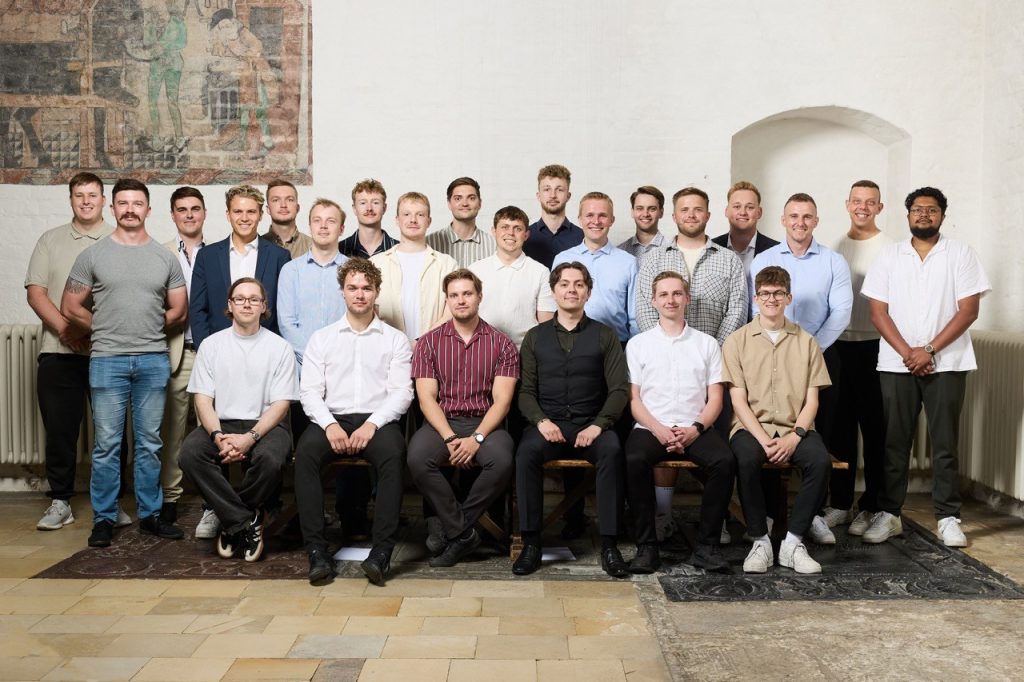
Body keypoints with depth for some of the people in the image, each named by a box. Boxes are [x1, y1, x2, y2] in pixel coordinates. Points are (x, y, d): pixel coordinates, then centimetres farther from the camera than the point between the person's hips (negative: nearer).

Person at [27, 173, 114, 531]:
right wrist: (65, 328, -11)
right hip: (58, 352, 2)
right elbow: (35, 292, 5)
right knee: (59, 429, 4)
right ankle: (60, 502, 16)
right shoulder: (50, 241, 12)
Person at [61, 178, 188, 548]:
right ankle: (103, 519, 13)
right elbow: (71, 308, 5)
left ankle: (150, 515, 18)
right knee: (107, 444, 2)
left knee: (149, 443, 8)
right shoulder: (92, 255, 4)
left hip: (154, 360, 2)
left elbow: (179, 311, 12)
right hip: (107, 361, -1)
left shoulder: (166, 258, 8)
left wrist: (149, 332, 10)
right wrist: (105, 332, 7)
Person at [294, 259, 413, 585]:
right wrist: (330, 425, -12)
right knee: (305, 451, -31)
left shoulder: (395, 339, 14)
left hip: (378, 420, -1)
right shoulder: (321, 338, 17)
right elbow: (310, 392, 7)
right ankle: (317, 550, -26)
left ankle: (382, 552, -31)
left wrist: (371, 425, -14)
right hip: (332, 419, 1)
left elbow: (402, 391, 3)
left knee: (392, 454, -35)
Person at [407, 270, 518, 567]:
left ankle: (454, 530, -9)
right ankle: (463, 534, -13)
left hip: (485, 423, 0)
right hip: (441, 422, 1)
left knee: (501, 460, -33)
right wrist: (450, 438, -16)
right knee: (417, 459, -31)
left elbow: (501, 400, -3)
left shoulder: (502, 344, 5)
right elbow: (427, 398, -1)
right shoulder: (428, 342, 7)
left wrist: (476, 438, -18)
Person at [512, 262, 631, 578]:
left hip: (591, 424, 0)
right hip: (548, 423, 1)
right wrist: (541, 421, -12)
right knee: (526, 451, -31)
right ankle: (531, 543, -22)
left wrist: (598, 425, -13)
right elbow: (526, 391, 8)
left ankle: (609, 545, -25)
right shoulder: (535, 337, 13)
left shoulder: (604, 336, 10)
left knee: (612, 450, -32)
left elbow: (619, 389, 3)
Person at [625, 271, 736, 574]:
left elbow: (715, 399, 9)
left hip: (695, 429, 1)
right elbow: (633, 399, 5)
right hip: (650, 428, -1)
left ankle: (706, 546, -16)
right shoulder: (638, 344, 12)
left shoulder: (707, 344, 15)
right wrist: (659, 430, -11)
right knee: (634, 460, -32)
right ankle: (646, 546, -21)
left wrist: (695, 429, -9)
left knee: (725, 460, -29)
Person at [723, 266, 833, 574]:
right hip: (751, 427, -2)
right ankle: (760, 542, -17)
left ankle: (793, 543, -14)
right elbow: (738, 399, -1)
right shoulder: (737, 341, 5)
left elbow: (812, 400, 7)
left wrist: (795, 437, -11)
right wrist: (764, 440, -15)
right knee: (746, 459, -34)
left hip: (794, 428, 2)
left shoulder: (806, 342, 11)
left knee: (820, 460, -29)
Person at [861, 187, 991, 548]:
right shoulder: (889, 255, 7)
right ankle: (888, 513, 12)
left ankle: (948, 517, 12)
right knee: (894, 442, 5)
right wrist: (907, 353, -9)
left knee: (945, 443, 4)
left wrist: (929, 350, -12)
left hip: (946, 363, -1)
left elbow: (968, 311, -3)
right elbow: (878, 312, 2)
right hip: (897, 364, 1)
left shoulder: (960, 254, 3)